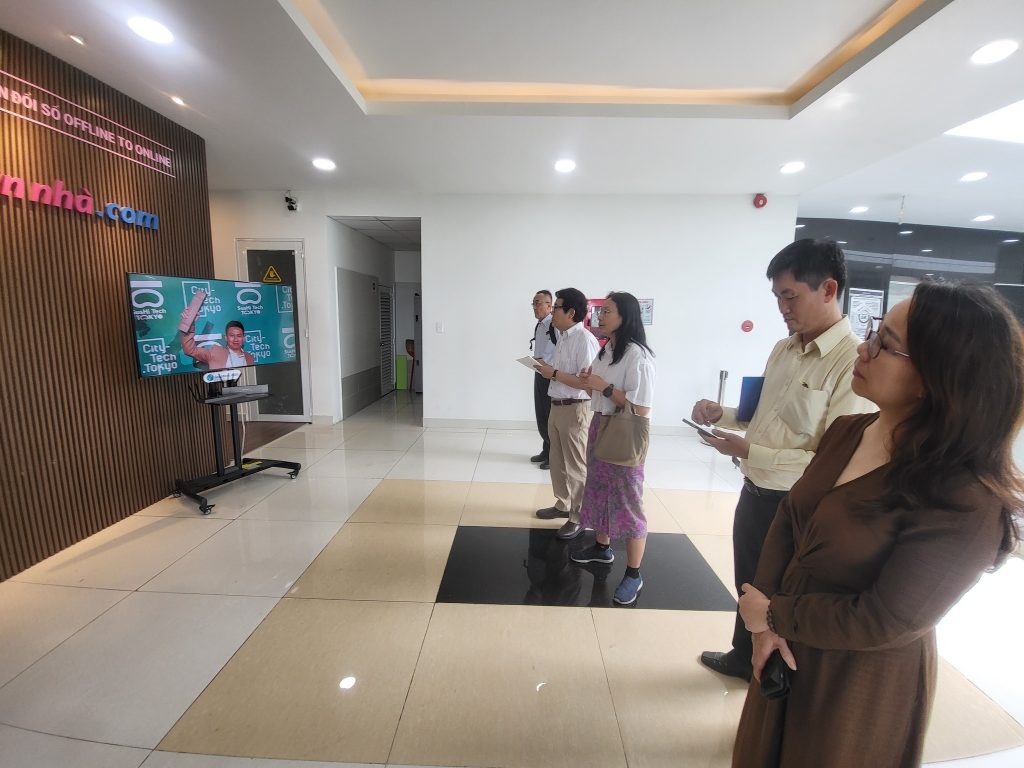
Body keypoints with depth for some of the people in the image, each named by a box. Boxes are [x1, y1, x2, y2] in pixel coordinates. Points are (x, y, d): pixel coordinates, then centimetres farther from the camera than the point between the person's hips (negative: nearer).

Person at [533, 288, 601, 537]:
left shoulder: (584, 340, -18)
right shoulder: (562, 337, 11)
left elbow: (585, 382, -25)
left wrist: (554, 373, -20)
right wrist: (548, 371, 4)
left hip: (575, 410, -9)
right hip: (557, 406, 9)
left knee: (576, 465, 4)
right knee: (557, 460, 20)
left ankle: (578, 517, 19)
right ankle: (563, 504, 38)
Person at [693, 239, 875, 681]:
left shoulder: (855, 363, -23)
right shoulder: (783, 350, 3)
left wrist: (749, 451, -27)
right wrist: (722, 415, -4)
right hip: (754, 492, 8)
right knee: (749, 587, 27)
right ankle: (744, 658, 53)